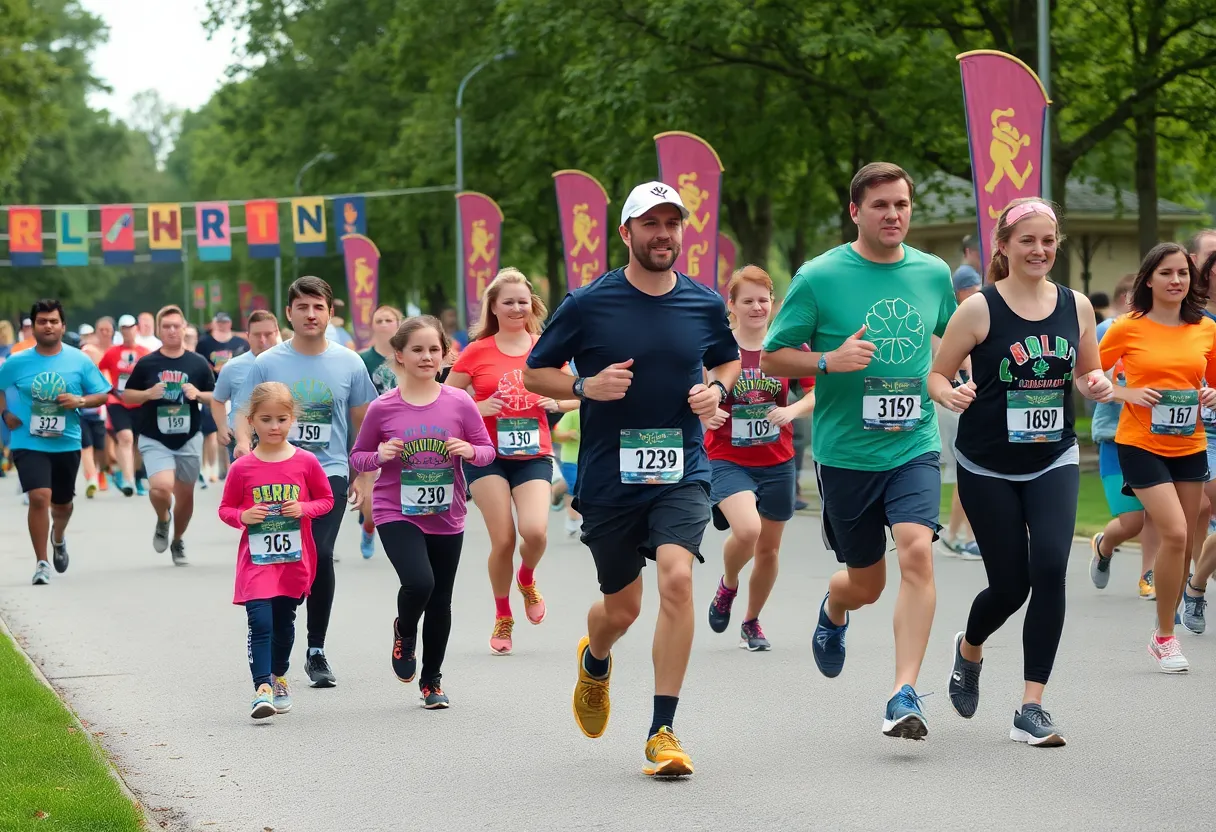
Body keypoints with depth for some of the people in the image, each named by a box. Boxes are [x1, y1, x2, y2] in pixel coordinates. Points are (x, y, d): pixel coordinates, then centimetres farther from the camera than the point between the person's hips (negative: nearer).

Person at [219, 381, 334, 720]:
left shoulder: (306, 463, -2)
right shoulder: (242, 469, -3)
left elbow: (326, 499, 8)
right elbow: (225, 508, 7)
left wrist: (304, 508, -11)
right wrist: (243, 516, -15)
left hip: (294, 560, 2)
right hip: (256, 559, -2)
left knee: (284, 623, 15)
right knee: (260, 622, -15)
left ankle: (279, 677, 36)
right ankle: (262, 689, -17)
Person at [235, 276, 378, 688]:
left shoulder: (349, 363, 5)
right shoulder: (267, 364, 2)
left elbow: (363, 423, 13)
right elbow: (245, 415, 3)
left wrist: (364, 477, 10)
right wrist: (245, 447, -17)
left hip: (330, 474, 0)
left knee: (320, 555, -13)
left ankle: (317, 651, -1)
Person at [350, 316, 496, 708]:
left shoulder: (460, 403, -5)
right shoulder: (382, 408, -6)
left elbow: (487, 449, 5)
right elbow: (357, 457, 5)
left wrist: (471, 451, -17)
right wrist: (380, 456, -16)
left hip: (446, 517, 2)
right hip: (397, 513, -2)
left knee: (440, 602, 11)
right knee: (418, 582, -25)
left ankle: (432, 679, 31)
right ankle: (405, 631, 10)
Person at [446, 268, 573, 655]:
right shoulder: (477, 352, 1)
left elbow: (574, 394, 14)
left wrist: (556, 402, -7)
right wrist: (477, 407, -12)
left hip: (533, 455, 1)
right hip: (488, 455, -1)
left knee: (535, 531, -19)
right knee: (503, 540, -9)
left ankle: (527, 580, 17)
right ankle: (503, 617, 15)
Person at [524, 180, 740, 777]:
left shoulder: (705, 304, 2)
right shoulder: (587, 304, -5)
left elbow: (728, 361, 22)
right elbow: (534, 373, 4)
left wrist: (716, 388, -1)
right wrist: (585, 386, -14)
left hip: (681, 471, 1)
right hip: (607, 476, 0)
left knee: (676, 577, -23)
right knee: (622, 607, 10)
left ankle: (663, 731, -15)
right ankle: (594, 662, 50)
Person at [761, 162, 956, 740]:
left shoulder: (934, 274, 4)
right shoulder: (819, 277, -6)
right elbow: (773, 357, -2)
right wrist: (829, 361, -18)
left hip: (914, 447, 1)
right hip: (845, 452, -1)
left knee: (916, 551, -22)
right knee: (865, 584, 10)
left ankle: (904, 696, -20)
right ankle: (833, 612, 49)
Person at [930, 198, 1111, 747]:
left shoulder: (1076, 306, 2)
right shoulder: (979, 309, -8)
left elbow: (1089, 374, 16)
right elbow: (936, 375, -4)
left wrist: (1096, 385, -7)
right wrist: (949, 395, -26)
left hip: (1054, 461, 2)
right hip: (988, 468, -2)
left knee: (1050, 569, -17)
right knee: (1010, 585, 2)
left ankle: (1031, 708, -10)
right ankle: (969, 649, 40)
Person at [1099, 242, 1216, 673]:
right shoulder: (1128, 329, -6)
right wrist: (1128, 394, -12)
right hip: (1140, 443, -4)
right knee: (1175, 533, -17)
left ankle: (1164, 633, 24)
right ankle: (1165, 637, -3)